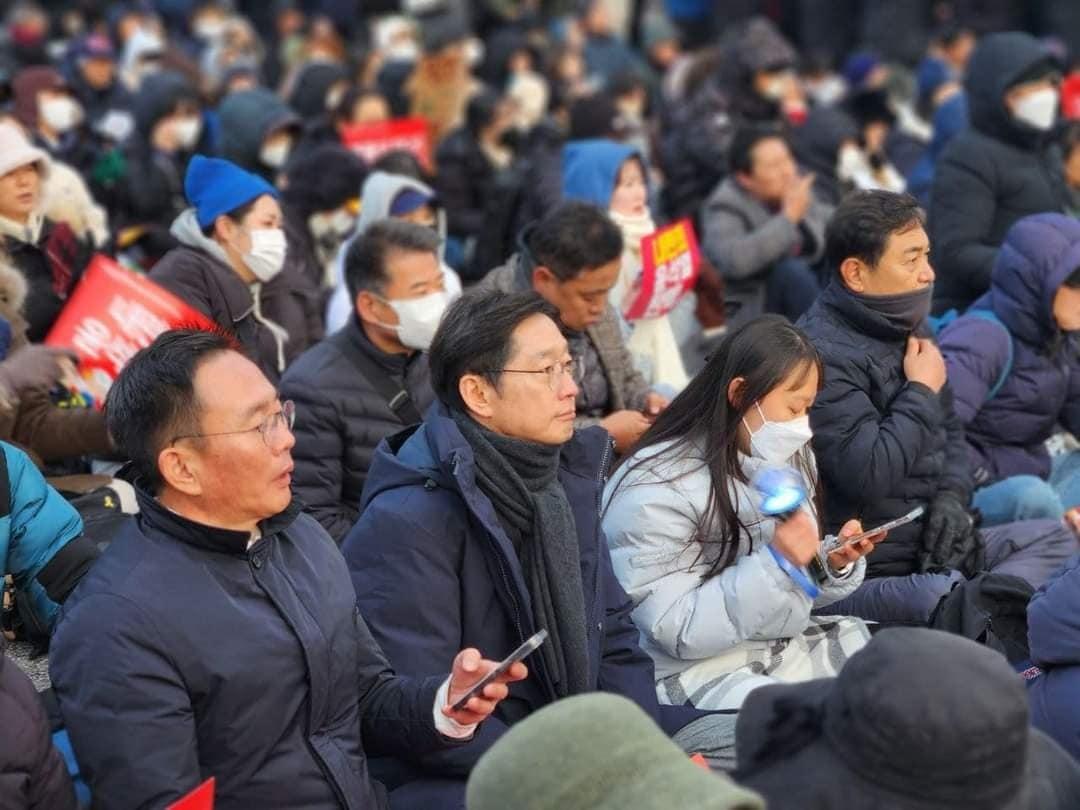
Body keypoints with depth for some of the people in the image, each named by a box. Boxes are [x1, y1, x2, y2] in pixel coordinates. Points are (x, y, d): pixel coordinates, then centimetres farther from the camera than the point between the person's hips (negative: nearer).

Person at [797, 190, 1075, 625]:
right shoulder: (823, 355, -19)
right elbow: (868, 475, -26)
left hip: (930, 543, 10)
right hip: (868, 568, -10)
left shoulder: (906, 328, 13)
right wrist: (921, 391, -13)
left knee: (1059, 537, 3)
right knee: (950, 603, -38)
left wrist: (952, 496, 2)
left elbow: (950, 431, 23)